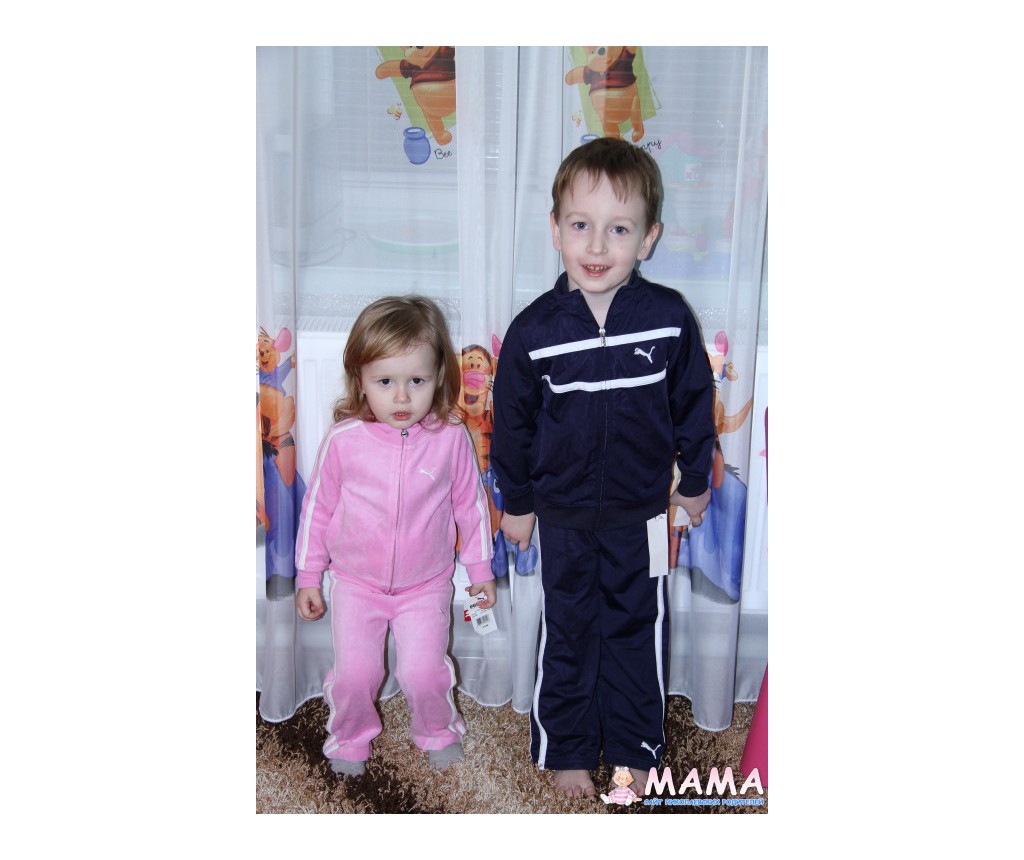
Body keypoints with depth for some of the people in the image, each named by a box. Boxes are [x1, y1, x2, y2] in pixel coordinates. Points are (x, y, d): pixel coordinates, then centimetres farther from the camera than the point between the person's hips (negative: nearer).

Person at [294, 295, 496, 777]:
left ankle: (438, 731, 27)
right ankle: (349, 738, 29)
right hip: (356, 583, 1)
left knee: (424, 672, -6)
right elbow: (317, 507, -1)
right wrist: (307, 577, 4)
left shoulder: (450, 438, -13)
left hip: (426, 584, 0)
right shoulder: (343, 440, -14)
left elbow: (470, 505, 1)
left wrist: (480, 569, 9)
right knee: (355, 672, -3)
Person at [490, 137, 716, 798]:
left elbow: (694, 404, 0)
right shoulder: (534, 331, -15)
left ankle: (636, 748, 38)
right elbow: (513, 422, -2)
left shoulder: (671, 320, -14)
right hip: (563, 517, 0)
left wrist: (695, 481, 9)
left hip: (642, 511, 1)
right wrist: (516, 502, 4)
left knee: (638, 631, 16)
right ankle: (566, 749, 35)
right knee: (567, 633, 15)